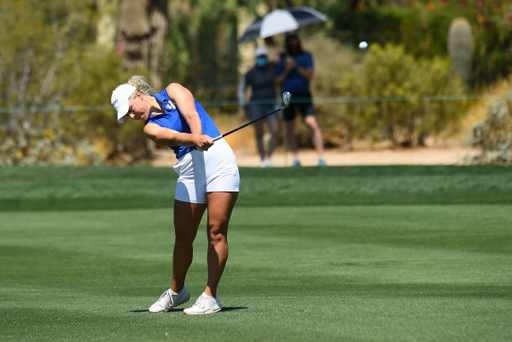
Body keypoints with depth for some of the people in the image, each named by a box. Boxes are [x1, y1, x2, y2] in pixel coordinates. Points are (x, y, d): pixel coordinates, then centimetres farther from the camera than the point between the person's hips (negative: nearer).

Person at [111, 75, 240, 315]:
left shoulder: (173, 91, 10)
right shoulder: (150, 127, 10)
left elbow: (190, 114, -9)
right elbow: (170, 136, -12)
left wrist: (198, 137, -31)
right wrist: (196, 140, -34)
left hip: (217, 158, -3)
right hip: (188, 169, 4)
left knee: (216, 231, -11)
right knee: (183, 237, 4)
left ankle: (210, 296, -11)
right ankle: (176, 291, 25)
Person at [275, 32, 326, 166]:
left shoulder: (306, 56, 10)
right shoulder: (282, 59, 12)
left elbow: (309, 76, -1)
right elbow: (278, 82, 8)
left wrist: (296, 66, -10)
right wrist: (287, 70, -7)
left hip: (304, 94, -2)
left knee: (313, 125, -14)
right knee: (290, 129, 1)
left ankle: (321, 157, -17)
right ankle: (296, 158, 9)